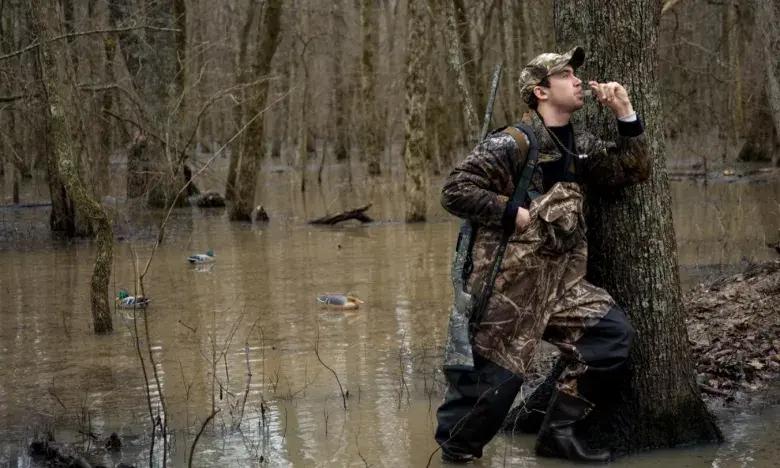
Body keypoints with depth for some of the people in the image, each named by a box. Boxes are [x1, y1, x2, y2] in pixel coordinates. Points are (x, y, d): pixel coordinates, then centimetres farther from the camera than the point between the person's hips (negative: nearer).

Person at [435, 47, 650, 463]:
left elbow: (633, 171, 11)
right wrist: (513, 213, -20)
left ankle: (558, 431, 9)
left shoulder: (579, 148, 10)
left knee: (612, 332, 0)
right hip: (508, 284, -8)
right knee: (492, 377, -5)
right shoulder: (512, 145, -15)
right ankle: (455, 452, 18)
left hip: (559, 282, 8)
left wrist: (625, 115, 1)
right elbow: (455, 191, -19)